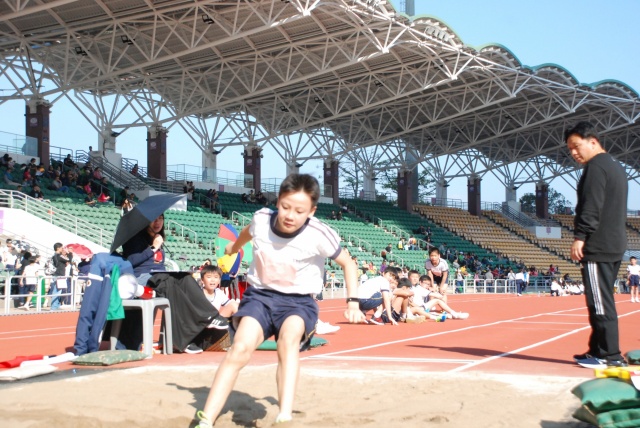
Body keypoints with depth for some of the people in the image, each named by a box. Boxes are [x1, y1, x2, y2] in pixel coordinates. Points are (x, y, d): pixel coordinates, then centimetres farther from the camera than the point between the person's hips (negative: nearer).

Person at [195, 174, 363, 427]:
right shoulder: (261, 219, -10)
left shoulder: (319, 235, -19)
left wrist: (352, 303, -8)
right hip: (259, 295, 2)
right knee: (241, 348, -24)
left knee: (289, 337, -36)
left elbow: (348, 263, 0)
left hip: (298, 301, -2)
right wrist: (233, 247, 39)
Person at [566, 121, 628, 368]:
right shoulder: (616, 167, 22)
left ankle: (610, 355, -9)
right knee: (602, 301, 13)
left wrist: (580, 237, -21)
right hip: (615, 246, 10)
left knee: (600, 302, -9)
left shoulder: (596, 166, -10)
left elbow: (591, 208, -20)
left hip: (598, 247, -10)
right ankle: (599, 350, 17)